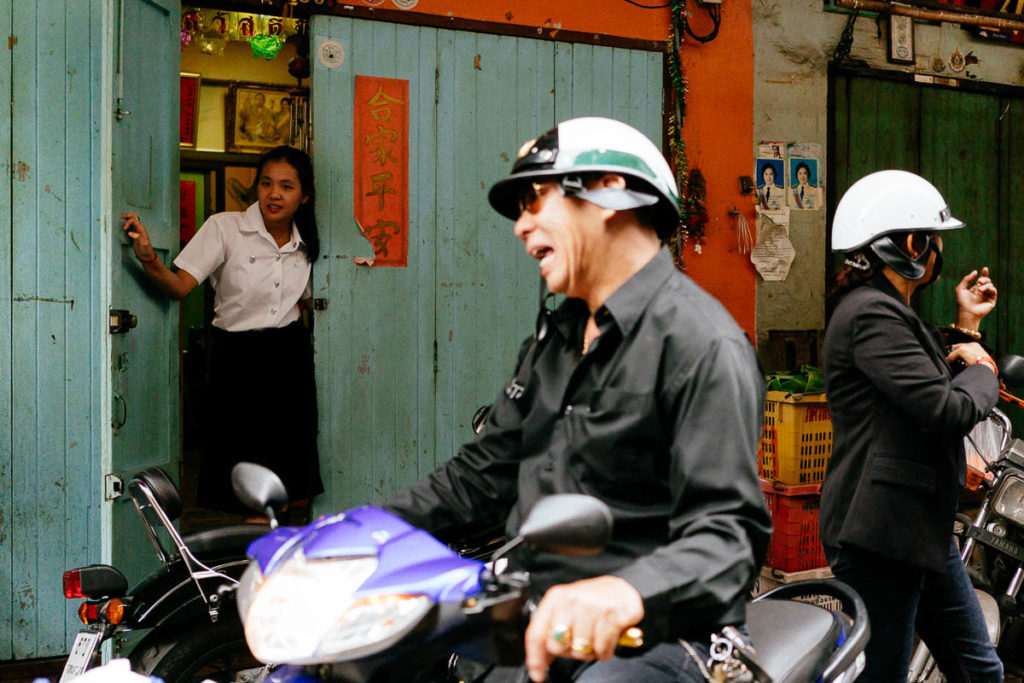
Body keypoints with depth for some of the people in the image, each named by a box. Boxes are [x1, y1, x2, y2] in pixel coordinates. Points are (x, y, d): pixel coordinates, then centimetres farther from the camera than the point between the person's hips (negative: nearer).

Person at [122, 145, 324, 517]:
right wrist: (149, 259, -36)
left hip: (291, 358, 4)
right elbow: (180, 285, -17)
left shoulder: (307, 245, 8)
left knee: (297, 494, 6)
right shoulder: (224, 228, -8)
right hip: (237, 358, -4)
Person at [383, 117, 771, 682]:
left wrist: (629, 590, -41)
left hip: (651, 636, -8)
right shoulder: (555, 338, 17)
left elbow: (729, 529, -21)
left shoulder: (702, 342, -12)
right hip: (541, 622, 8)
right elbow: (481, 474, 19)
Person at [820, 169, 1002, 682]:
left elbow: (933, 391, 20)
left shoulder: (892, 311, 18)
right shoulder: (872, 313, -16)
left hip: (921, 525, 11)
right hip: (879, 531, -11)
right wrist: (981, 369, -1)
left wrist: (966, 327, 18)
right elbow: (949, 409, -22)